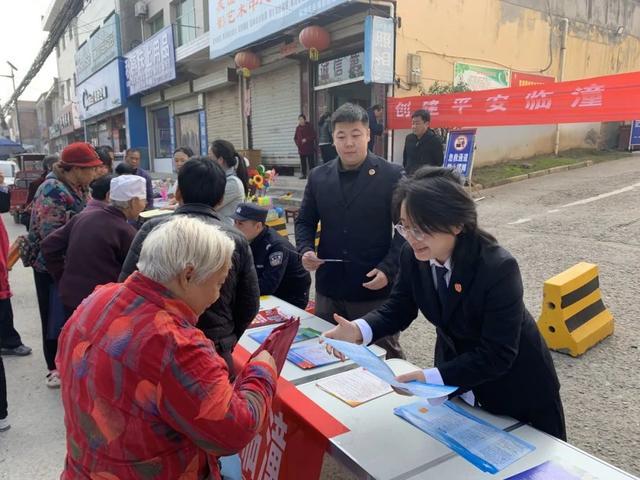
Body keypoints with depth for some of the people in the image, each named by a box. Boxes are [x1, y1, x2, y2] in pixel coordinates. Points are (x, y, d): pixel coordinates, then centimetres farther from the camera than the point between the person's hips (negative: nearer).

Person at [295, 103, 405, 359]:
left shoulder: (392, 175, -7)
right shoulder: (318, 177, 5)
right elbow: (305, 221, 13)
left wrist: (388, 269, -17)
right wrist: (306, 250, -6)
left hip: (375, 287, -3)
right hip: (329, 288, 4)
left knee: (385, 355, 14)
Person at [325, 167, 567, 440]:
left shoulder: (498, 268, -35)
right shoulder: (413, 256, -17)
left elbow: (498, 355, -32)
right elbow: (398, 309, -7)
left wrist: (434, 378, -42)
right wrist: (359, 330, -27)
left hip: (514, 380, -4)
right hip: (455, 364, 5)